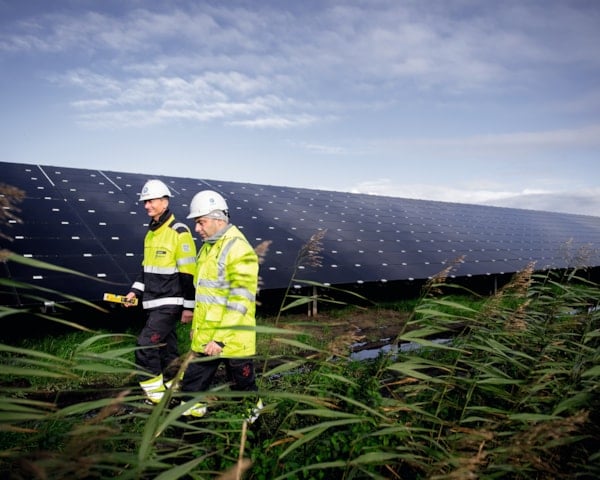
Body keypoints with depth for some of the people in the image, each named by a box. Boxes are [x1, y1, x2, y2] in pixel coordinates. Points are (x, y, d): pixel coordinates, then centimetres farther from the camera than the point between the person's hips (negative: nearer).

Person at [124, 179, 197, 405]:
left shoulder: (179, 232, -14)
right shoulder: (151, 233, 12)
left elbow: (188, 273, -14)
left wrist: (188, 306, -14)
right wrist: (135, 291, 10)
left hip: (170, 303, -8)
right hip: (153, 303, 8)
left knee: (145, 346, -11)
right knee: (166, 347, 15)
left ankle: (155, 395, 2)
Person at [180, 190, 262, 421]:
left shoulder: (239, 250, -19)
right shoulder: (207, 247, 11)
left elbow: (240, 302, -23)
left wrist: (220, 338, -25)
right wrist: (196, 326, 22)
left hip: (232, 340, -8)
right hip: (204, 338, 8)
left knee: (243, 387, 12)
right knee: (192, 384, 13)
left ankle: (253, 413, 35)